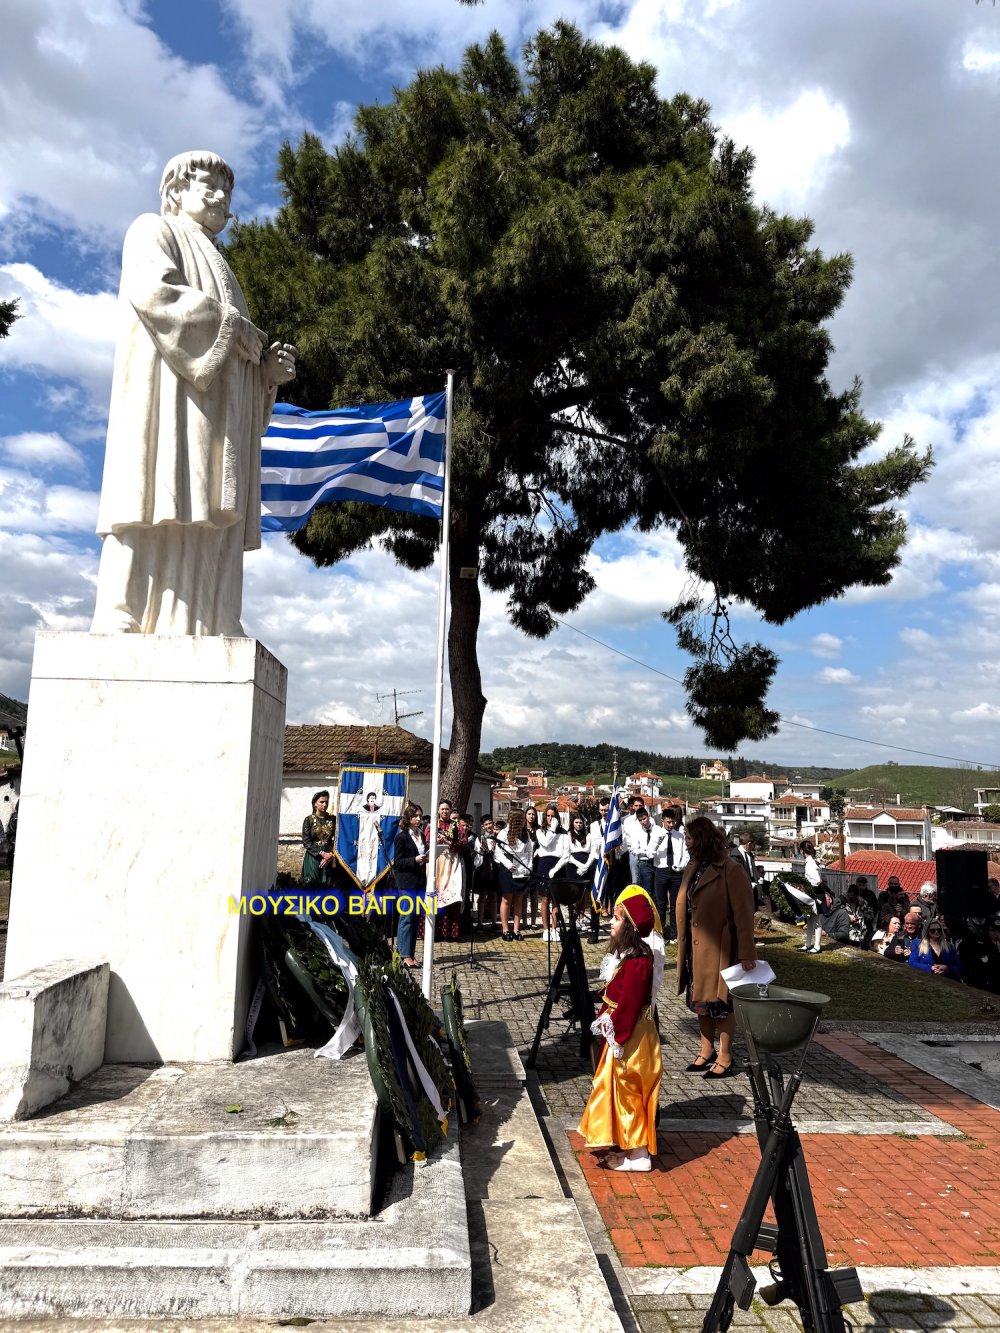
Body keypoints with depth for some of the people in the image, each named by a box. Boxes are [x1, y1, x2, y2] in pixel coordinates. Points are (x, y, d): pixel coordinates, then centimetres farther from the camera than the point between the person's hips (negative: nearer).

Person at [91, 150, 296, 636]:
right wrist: (230, 324, -7)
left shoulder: (218, 271, 36)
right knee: (161, 513, -20)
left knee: (210, 533, -7)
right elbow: (150, 289, -9)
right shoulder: (154, 230, 14)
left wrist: (265, 369, 8)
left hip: (216, 413, 7)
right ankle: (122, 627, -24)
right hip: (171, 395, -7)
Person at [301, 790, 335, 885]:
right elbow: (306, 842, -6)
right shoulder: (309, 820, -1)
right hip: (313, 857, -2)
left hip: (329, 857, 2)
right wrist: (322, 853, -15)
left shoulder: (333, 820, 5)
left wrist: (331, 854, -12)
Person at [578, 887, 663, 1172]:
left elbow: (628, 1005, -25)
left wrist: (617, 1038, -21)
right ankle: (631, 1146, 30)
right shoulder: (627, 954, 6)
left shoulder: (636, 961, -25)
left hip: (630, 1038, -10)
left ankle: (639, 1155, 14)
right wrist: (603, 1021, 10)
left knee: (627, 1092, 2)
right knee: (619, 1091, 18)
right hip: (620, 1032, 10)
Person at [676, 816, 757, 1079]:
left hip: (718, 949, -8)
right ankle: (707, 1052, 31)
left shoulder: (731, 870, -16)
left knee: (720, 1002, 4)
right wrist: (683, 945, 12)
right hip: (695, 948, 8)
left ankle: (725, 1060, 16)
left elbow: (743, 913, -17)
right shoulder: (693, 867, 9)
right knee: (701, 1000, 16)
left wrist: (746, 953, -19)